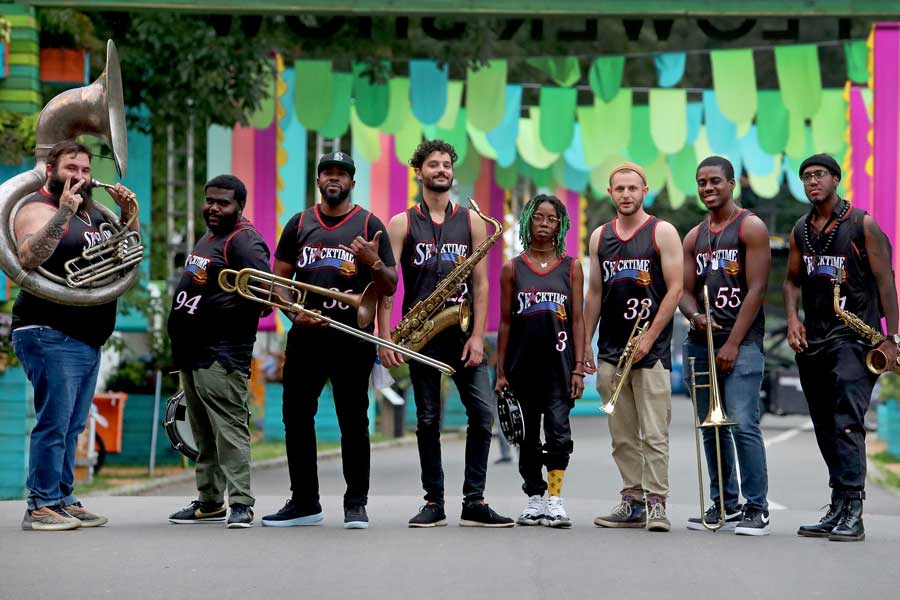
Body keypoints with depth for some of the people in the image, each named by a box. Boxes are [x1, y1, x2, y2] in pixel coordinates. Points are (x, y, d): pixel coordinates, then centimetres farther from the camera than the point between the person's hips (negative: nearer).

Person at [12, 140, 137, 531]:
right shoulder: (38, 209, -8)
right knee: (54, 422, -10)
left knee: (72, 426, 11)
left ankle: (63, 500, 16)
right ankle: (41, 506, -7)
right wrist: (63, 212, -34)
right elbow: (29, 257, -26)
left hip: (88, 339, 9)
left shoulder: (91, 211, 18)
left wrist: (127, 212, 7)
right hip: (50, 336, -9)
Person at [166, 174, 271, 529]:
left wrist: (210, 311, -18)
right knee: (204, 433, 15)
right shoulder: (207, 240, 21)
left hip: (221, 355, -11)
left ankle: (241, 505, -12)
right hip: (192, 353, 11)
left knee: (229, 430, -13)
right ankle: (210, 502, 22)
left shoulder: (244, 241, -12)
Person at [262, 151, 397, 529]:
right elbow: (277, 280, 13)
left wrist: (373, 262, -18)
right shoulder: (299, 224, 12)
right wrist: (295, 313, -4)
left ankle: (356, 504, 7)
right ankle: (304, 502, 14)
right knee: (296, 417, 5)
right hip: (305, 336, 3)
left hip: (353, 338, -3)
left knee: (353, 421, -1)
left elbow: (389, 288, 2)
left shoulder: (369, 225, 4)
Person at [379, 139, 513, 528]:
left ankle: (474, 503, -1)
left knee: (483, 414, -8)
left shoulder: (472, 221, 9)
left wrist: (477, 336, -5)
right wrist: (385, 338, -9)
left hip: (463, 335, 1)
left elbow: (480, 283, 5)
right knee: (428, 420, 4)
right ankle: (434, 503, 12)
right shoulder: (402, 224, 5)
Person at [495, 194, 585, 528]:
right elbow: (505, 322, 8)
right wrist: (500, 371, 4)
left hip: (558, 361, -2)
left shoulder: (571, 267, 6)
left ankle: (555, 501, -13)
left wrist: (578, 368, -3)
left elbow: (577, 319, 4)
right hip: (523, 361, 2)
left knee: (558, 429, -14)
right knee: (528, 434, 8)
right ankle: (535, 500, 17)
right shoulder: (513, 268, 7)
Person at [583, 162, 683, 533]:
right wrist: (586, 344, 10)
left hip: (651, 349, -5)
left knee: (654, 434, -8)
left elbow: (675, 289, -6)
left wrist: (648, 339, -12)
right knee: (622, 436, 7)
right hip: (610, 350, 5)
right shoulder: (600, 237, 12)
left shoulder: (662, 233, -2)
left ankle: (656, 504, -5)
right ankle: (632, 502, 13)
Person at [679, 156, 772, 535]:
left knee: (743, 425, -14)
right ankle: (724, 505, 17)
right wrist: (694, 316, -9)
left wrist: (733, 343, -13)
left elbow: (756, 289, -8)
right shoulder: (694, 237, 17)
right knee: (711, 428, 9)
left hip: (741, 342, -6)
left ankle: (756, 509, -8)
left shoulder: (751, 227, -2)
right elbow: (685, 291, 15)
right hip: (701, 342, 7)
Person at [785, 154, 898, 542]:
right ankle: (838, 511, 17)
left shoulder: (862, 225, -4)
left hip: (853, 338, -6)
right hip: (812, 340, 6)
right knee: (825, 429, 10)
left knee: (847, 423, -17)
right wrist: (792, 319, 1)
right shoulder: (801, 230, 13)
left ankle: (851, 512, -21)